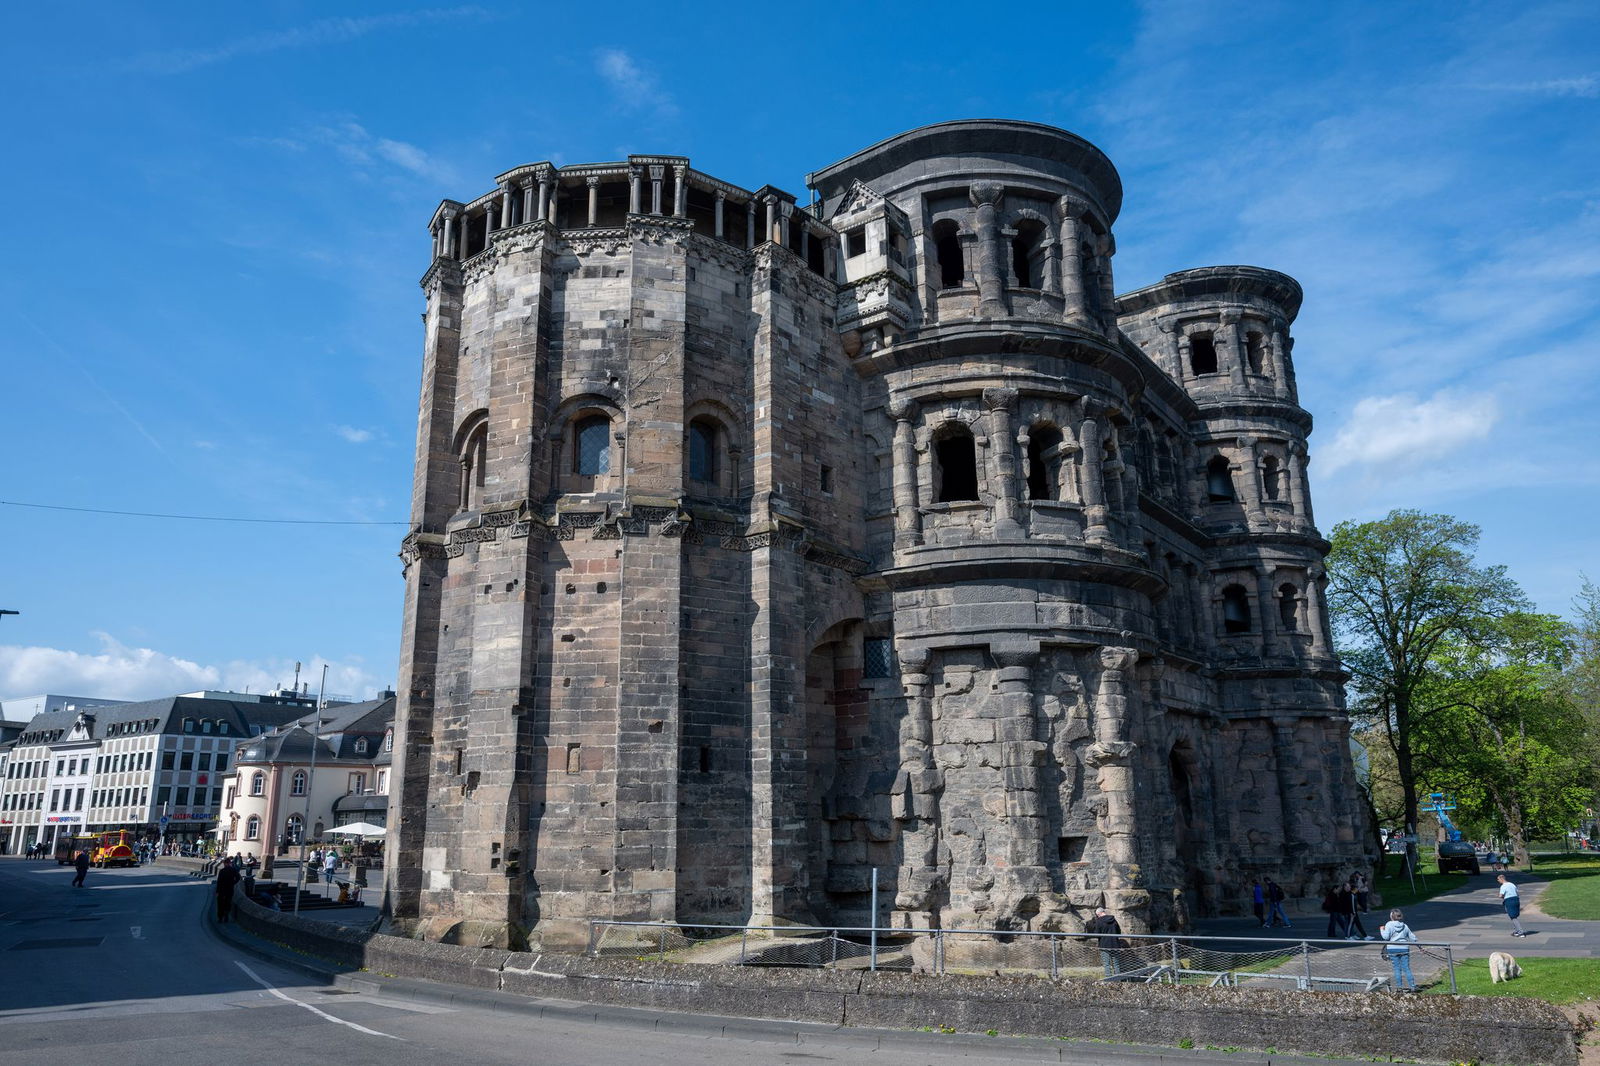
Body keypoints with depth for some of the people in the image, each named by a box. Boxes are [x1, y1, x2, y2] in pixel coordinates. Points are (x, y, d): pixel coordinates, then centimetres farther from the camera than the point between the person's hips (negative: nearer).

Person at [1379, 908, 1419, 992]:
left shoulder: (1389, 924, -5)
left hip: (1393, 949, -3)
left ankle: (1399, 987, 5)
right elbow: (1413, 938, 14)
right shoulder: (1405, 926, 9)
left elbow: (1386, 936, -12)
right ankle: (1412, 986, 3)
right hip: (1404, 949, 3)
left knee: (1397, 969, 4)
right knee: (1406, 969, 6)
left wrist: (1382, 930, 5)